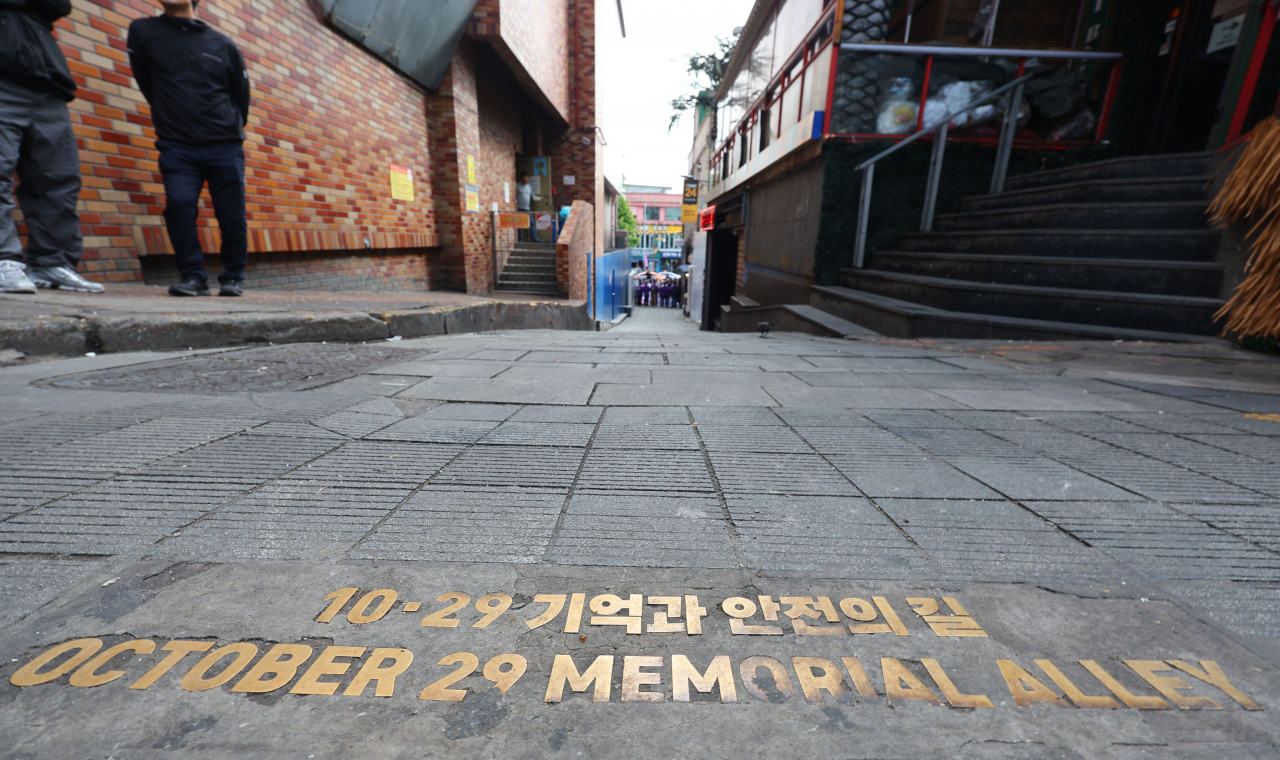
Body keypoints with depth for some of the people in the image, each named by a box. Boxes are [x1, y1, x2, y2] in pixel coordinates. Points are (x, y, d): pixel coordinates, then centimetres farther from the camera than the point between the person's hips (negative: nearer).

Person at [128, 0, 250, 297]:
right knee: (179, 204, -17)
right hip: (177, 146, 1)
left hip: (225, 146, -1)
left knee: (232, 214, -6)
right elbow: (146, 82, 17)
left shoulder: (223, 44, 13)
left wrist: (232, 129, 13)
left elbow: (240, 94, 17)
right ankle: (193, 275, -9)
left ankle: (233, 277, 8)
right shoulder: (143, 31, 14)